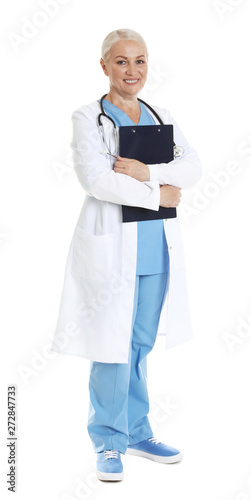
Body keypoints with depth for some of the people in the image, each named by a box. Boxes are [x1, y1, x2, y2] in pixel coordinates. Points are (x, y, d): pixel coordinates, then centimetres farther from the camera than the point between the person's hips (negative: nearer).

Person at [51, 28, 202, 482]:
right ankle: (109, 441, 17)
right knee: (113, 346, 1)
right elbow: (97, 180, -16)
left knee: (140, 345, 14)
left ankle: (136, 432, 28)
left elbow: (193, 167, -1)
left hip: (156, 246, 5)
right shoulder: (88, 119, -3)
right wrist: (159, 195, -11)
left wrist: (145, 172, -17)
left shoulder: (160, 117, 13)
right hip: (111, 245, -5)